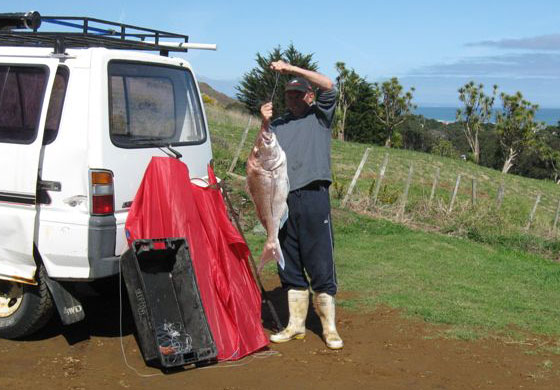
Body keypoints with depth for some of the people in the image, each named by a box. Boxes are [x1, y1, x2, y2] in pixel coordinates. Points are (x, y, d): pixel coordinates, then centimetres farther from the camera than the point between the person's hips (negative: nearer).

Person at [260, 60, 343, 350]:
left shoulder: (319, 116, 11)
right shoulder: (278, 124, 20)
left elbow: (328, 86, -7)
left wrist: (291, 68, -9)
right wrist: (264, 123, -6)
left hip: (313, 198, -4)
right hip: (282, 200, 4)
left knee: (320, 266, -4)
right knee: (289, 267, 9)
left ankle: (329, 328, 5)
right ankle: (296, 325, 20)